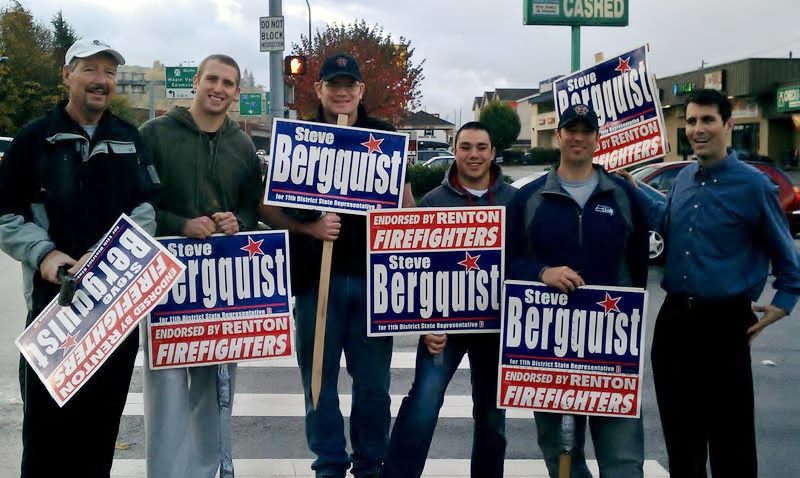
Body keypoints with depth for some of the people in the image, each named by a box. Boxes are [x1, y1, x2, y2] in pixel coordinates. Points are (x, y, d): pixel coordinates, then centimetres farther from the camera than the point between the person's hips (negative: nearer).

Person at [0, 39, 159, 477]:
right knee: (46, 413, 2)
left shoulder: (130, 139, 10)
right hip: (53, 295, -3)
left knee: (105, 413, 12)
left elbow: (148, 206, 5)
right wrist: (43, 253, -18)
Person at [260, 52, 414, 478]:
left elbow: (405, 203, 15)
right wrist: (308, 227, -15)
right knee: (320, 381, 7)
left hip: (372, 274, 1)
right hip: (316, 276, -1)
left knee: (374, 383, 7)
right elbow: (268, 207, 2)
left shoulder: (384, 137, 9)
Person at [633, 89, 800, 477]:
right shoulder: (683, 179, 7)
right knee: (679, 431, 17)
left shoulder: (753, 185, -9)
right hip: (674, 318, 6)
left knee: (730, 435, 3)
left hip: (724, 323, -6)